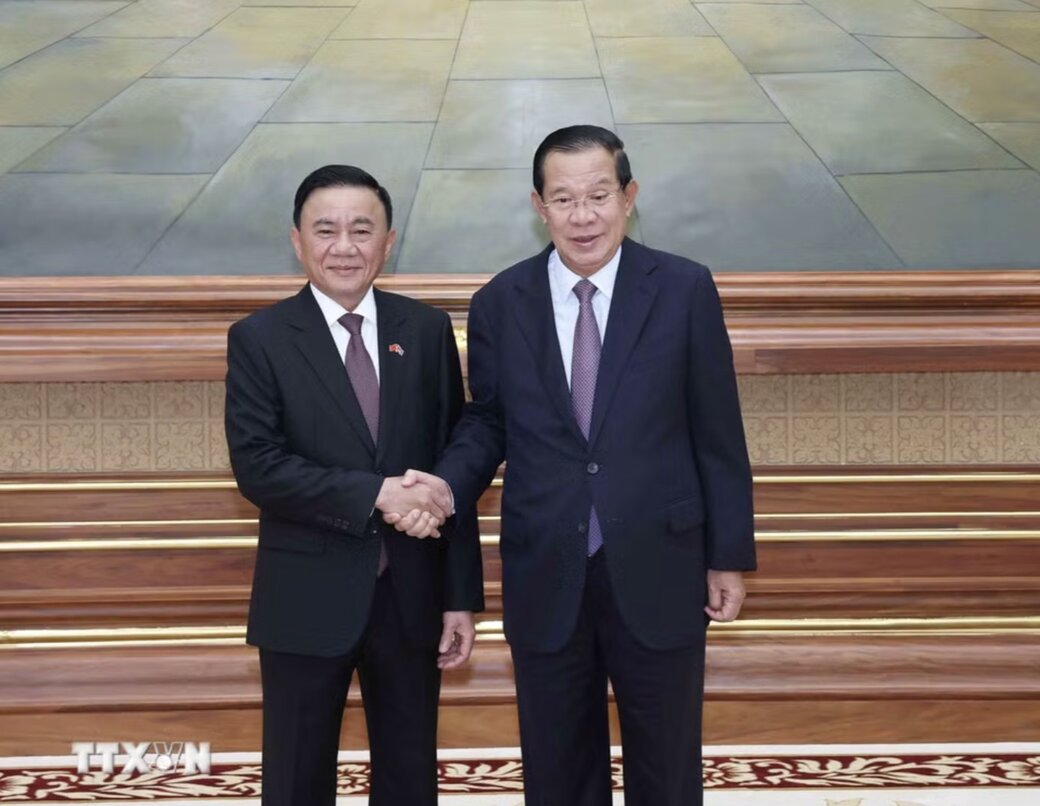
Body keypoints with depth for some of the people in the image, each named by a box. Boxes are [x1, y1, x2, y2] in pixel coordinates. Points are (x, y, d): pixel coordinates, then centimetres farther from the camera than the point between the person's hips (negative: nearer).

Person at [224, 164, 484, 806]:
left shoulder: (428, 330, 2)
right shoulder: (260, 338, -5)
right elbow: (256, 466, -15)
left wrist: (461, 595, 0)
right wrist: (374, 494, -22)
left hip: (411, 594, 3)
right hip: (307, 601, -2)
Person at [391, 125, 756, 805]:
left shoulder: (685, 290, -6)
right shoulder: (499, 304, -1)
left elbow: (718, 433, -2)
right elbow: (487, 420, 8)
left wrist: (729, 556, 0)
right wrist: (447, 485, -12)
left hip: (658, 573, -1)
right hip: (545, 575, 2)